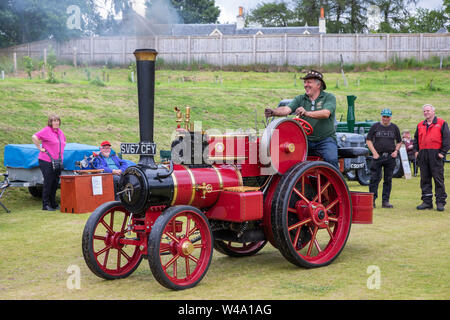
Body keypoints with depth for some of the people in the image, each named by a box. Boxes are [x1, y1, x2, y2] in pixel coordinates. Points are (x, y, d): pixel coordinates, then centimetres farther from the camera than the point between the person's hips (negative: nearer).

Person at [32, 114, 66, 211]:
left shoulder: (60, 132, 14)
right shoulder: (47, 130, -9)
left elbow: (63, 141, 34)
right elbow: (34, 137, -18)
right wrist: (40, 148, -15)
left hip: (58, 162, 7)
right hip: (47, 162, -7)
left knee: (55, 183, 10)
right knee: (48, 183, -4)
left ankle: (53, 204, 19)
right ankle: (46, 205, 4)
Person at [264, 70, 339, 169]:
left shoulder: (329, 97, 0)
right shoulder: (300, 99, 10)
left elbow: (326, 113, -20)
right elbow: (287, 109, -7)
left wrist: (307, 113, -36)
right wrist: (273, 112, -29)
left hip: (325, 139, -3)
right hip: (305, 139, 3)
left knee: (331, 159, -28)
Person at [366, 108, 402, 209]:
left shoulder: (394, 127, 11)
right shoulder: (375, 126, 5)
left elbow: (399, 142, 18)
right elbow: (368, 140, 4)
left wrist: (396, 150, 0)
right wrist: (374, 152, -7)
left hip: (390, 157, 2)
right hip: (378, 156, -2)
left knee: (388, 180, 4)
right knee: (374, 179, -6)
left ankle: (385, 201, 10)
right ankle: (372, 200, -2)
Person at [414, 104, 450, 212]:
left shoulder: (441, 123, 1)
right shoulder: (420, 125, 17)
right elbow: (416, 138, 25)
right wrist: (416, 150, 12)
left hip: (436, 155, -5)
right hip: (423, 154, 5)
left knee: (438, 179, -4)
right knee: (424, 179, 6)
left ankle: (440, 202, 0)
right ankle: (427, 202, 11)